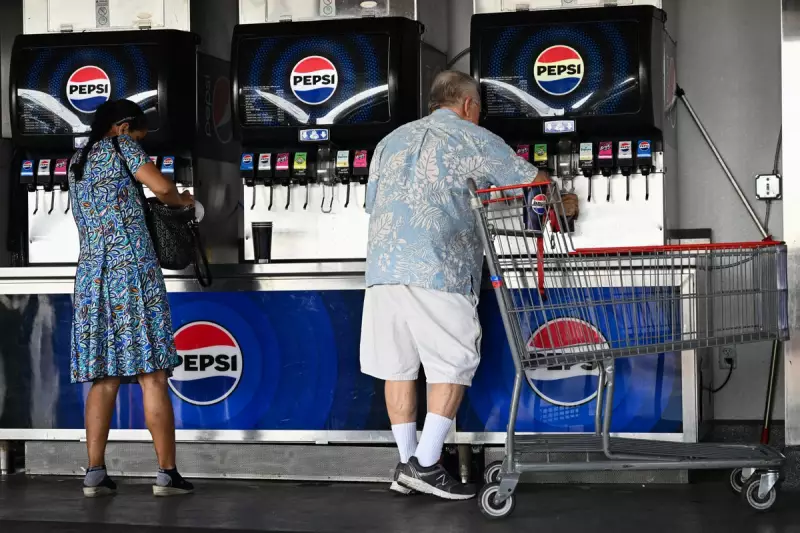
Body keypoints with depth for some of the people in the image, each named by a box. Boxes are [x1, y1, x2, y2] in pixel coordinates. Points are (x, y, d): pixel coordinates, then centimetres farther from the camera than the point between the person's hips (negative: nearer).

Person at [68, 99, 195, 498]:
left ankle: (95, 473, 1)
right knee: (152, 376, -4)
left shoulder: (77, 162, 20)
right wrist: (182, 200, 13)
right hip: (132, 273, -6)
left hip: (92, 276, 6)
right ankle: (167, 473, -4)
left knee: (103, 379, 6)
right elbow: (160, 187, -9)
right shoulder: (119, 146, 2)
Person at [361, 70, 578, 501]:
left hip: (382, 268, 6)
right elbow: (537, 185, 14)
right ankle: (426, 465, -3)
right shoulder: (476, 141, 9)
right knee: (453, 363, 1)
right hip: (437, 270, -6)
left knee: (398, 365, 10)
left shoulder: (391, 141, 25)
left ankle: (407, 463, 15)